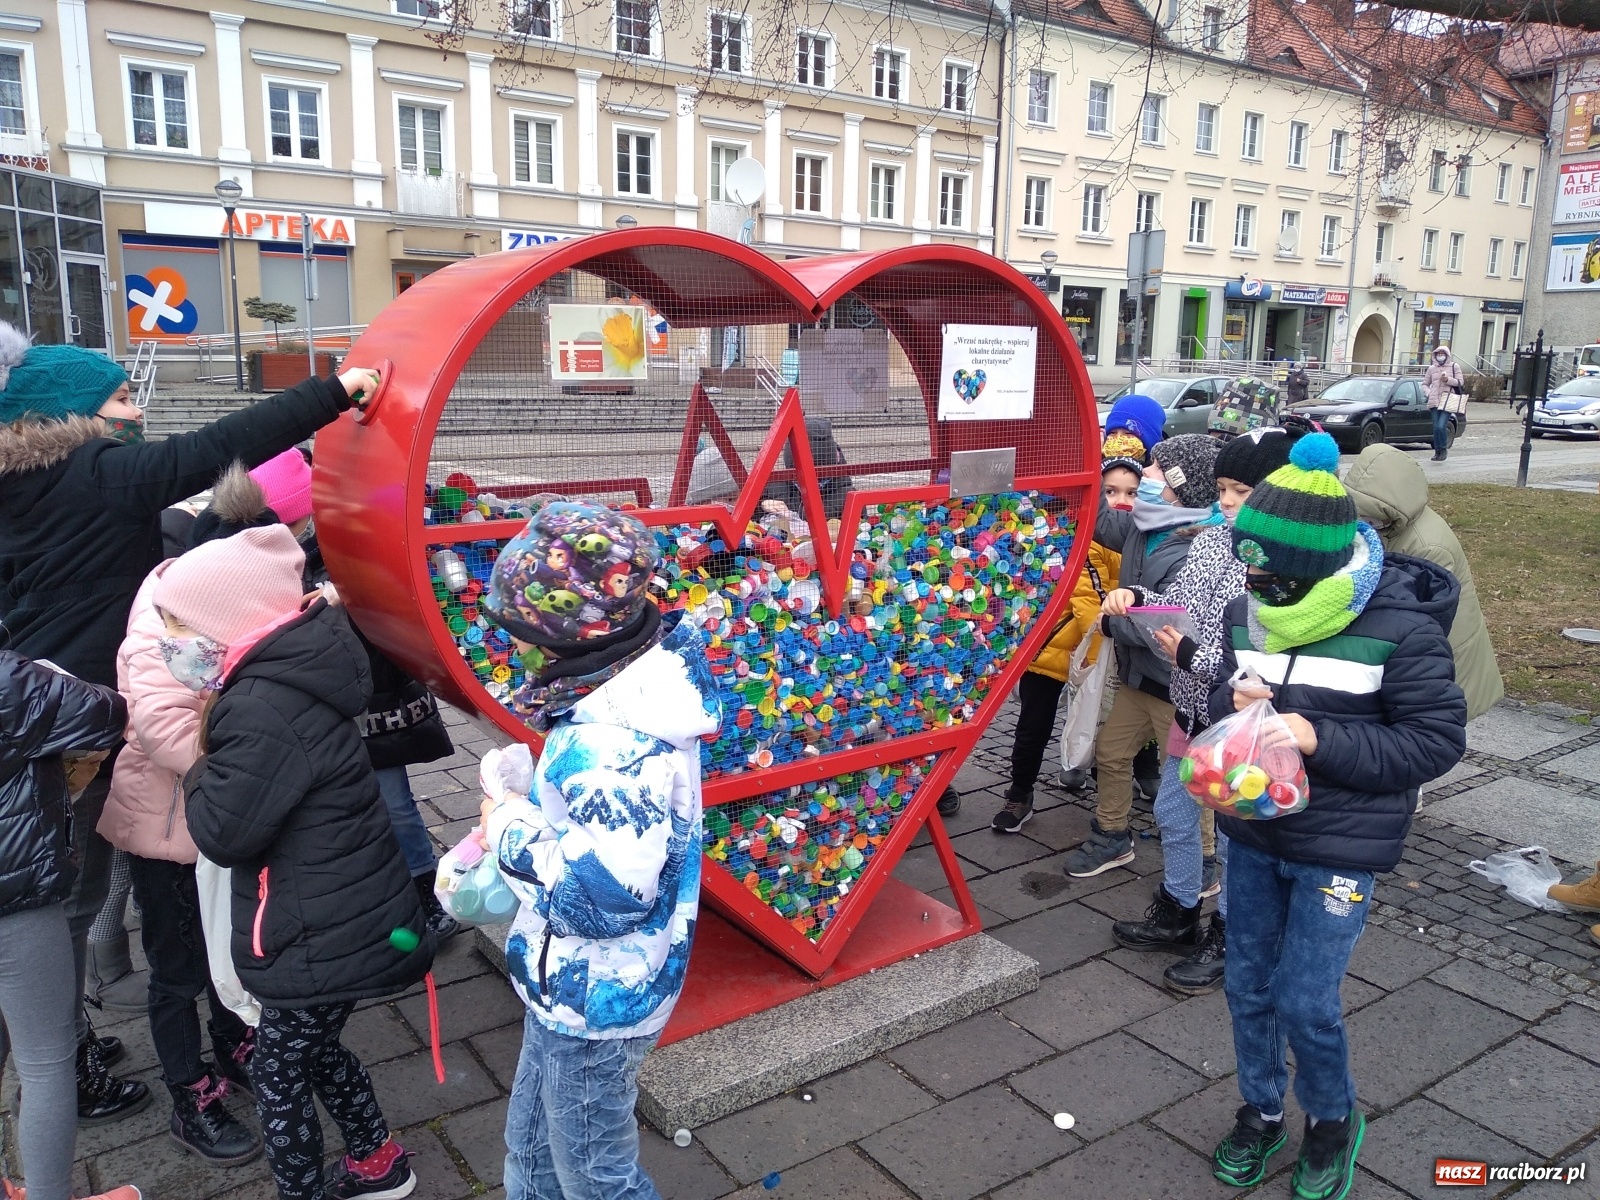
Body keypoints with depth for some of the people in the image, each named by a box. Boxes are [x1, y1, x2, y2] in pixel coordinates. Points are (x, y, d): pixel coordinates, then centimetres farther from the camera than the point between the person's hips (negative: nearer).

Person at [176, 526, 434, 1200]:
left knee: (278, 1070, 10)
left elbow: (222, 833, -21)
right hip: (346, 918, 10)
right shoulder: (289, 677, 4)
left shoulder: (265, 709, -27)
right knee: (312, 1047, 27)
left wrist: (201, 764, -6)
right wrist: (216, 746, 0)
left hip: (324, 939, -10)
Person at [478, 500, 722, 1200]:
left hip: (592, 1004, -9)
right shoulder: (625, 694, -1)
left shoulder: (614, 741, -33)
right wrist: (520, 820, 1)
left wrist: (513, 833, -21)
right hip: (573, 987, 9)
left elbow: (604, 895, -35)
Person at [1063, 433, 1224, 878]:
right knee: (1111, 751, 20)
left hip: (1179, 687, -9)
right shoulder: (1146, 527, -1)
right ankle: (1112, 837, 40)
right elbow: (1103, 523, 15)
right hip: (1140, 675, 9)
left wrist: (1110, 622, -13)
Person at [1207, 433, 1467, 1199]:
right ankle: (1260, 1112, 38)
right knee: (1248, 985, 14)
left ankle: (1334, 1121, 30)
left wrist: (1320, 740, -25)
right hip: (1252, 831, 5)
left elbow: (1437, 741, -15)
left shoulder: (1401, 626, -18)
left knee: (1305, 1000, 0)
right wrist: (1233, 702, -13)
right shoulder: (1249, 611, -2)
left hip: (1342, 845, -5)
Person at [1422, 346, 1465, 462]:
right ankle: (1437, 451, 14)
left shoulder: (1454, 366, 5)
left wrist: (1448, 379, -13)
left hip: (1448, 400, -3)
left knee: (1441, 426, -15)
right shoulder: (1432, 368, 12)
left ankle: (1444, 449, 3)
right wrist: (1429, 393, 1)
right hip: (1435, 401, 3)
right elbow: (1425, 384, 19)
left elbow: (1460, 382, 2)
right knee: (1436, 428, 2)